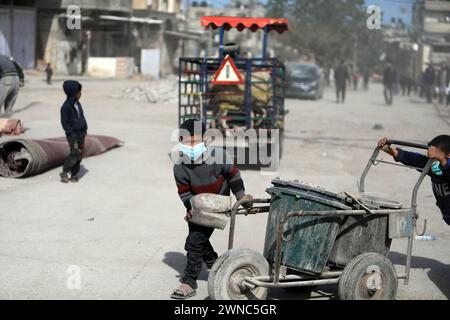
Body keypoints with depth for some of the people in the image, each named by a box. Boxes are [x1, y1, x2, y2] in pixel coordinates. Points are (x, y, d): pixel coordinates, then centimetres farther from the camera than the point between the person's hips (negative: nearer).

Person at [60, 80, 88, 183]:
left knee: (80, 154, 6)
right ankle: (64, 172, 0)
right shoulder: (66, 106, -14)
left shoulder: (77, 103, 11)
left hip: (81, 133, 8)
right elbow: (64, 122, -13)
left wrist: (85, 128, 11)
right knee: (75, 153, -14)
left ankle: (74, 175, 13)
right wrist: (72, 134, -17)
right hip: (72, 134, -8)